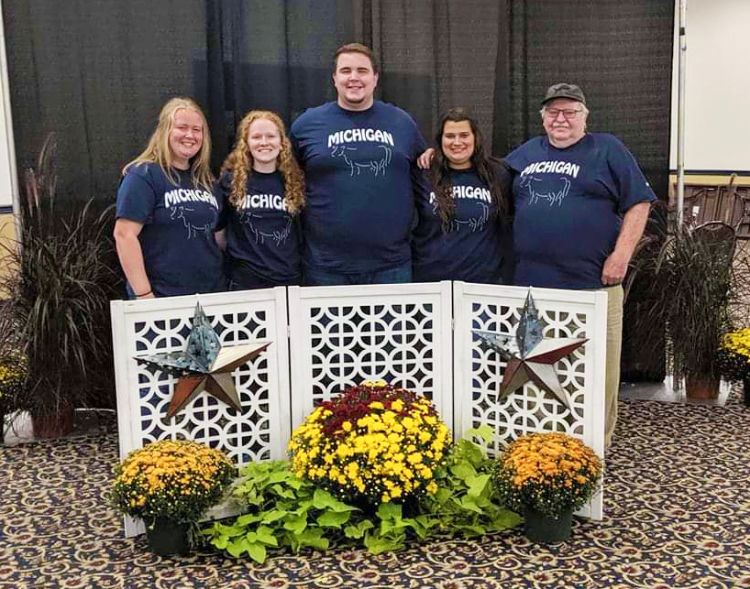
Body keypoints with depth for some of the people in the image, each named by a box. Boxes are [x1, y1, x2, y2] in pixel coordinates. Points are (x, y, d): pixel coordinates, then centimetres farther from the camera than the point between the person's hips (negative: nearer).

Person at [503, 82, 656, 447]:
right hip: (531, 282, 4)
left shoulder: (607, 150, 5)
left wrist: (621, 255, -8)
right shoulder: (524, 154, 17)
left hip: (592, 281, -4)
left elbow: (638, 204, 1)